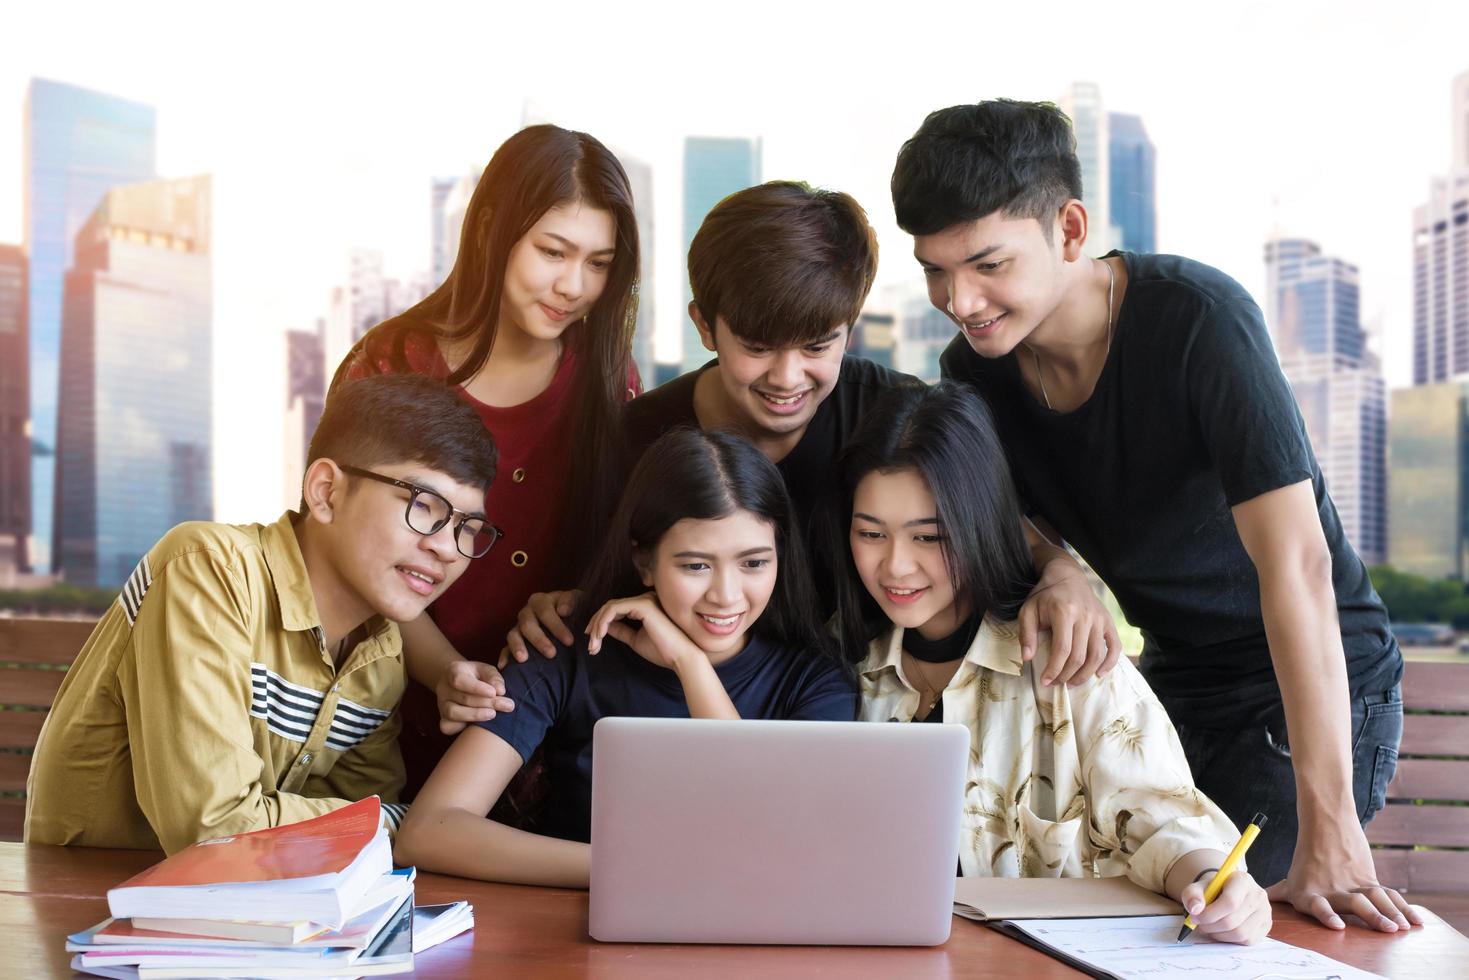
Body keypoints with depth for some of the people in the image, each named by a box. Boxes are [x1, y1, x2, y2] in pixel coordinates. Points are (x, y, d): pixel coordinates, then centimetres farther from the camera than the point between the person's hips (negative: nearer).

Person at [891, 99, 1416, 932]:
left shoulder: (1198, 318, -27)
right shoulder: (975, 371, -8)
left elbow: (1296, 559, -32)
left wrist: (1328, 836, -36)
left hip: (1318, 687, -5)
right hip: (1173, 685, 6)